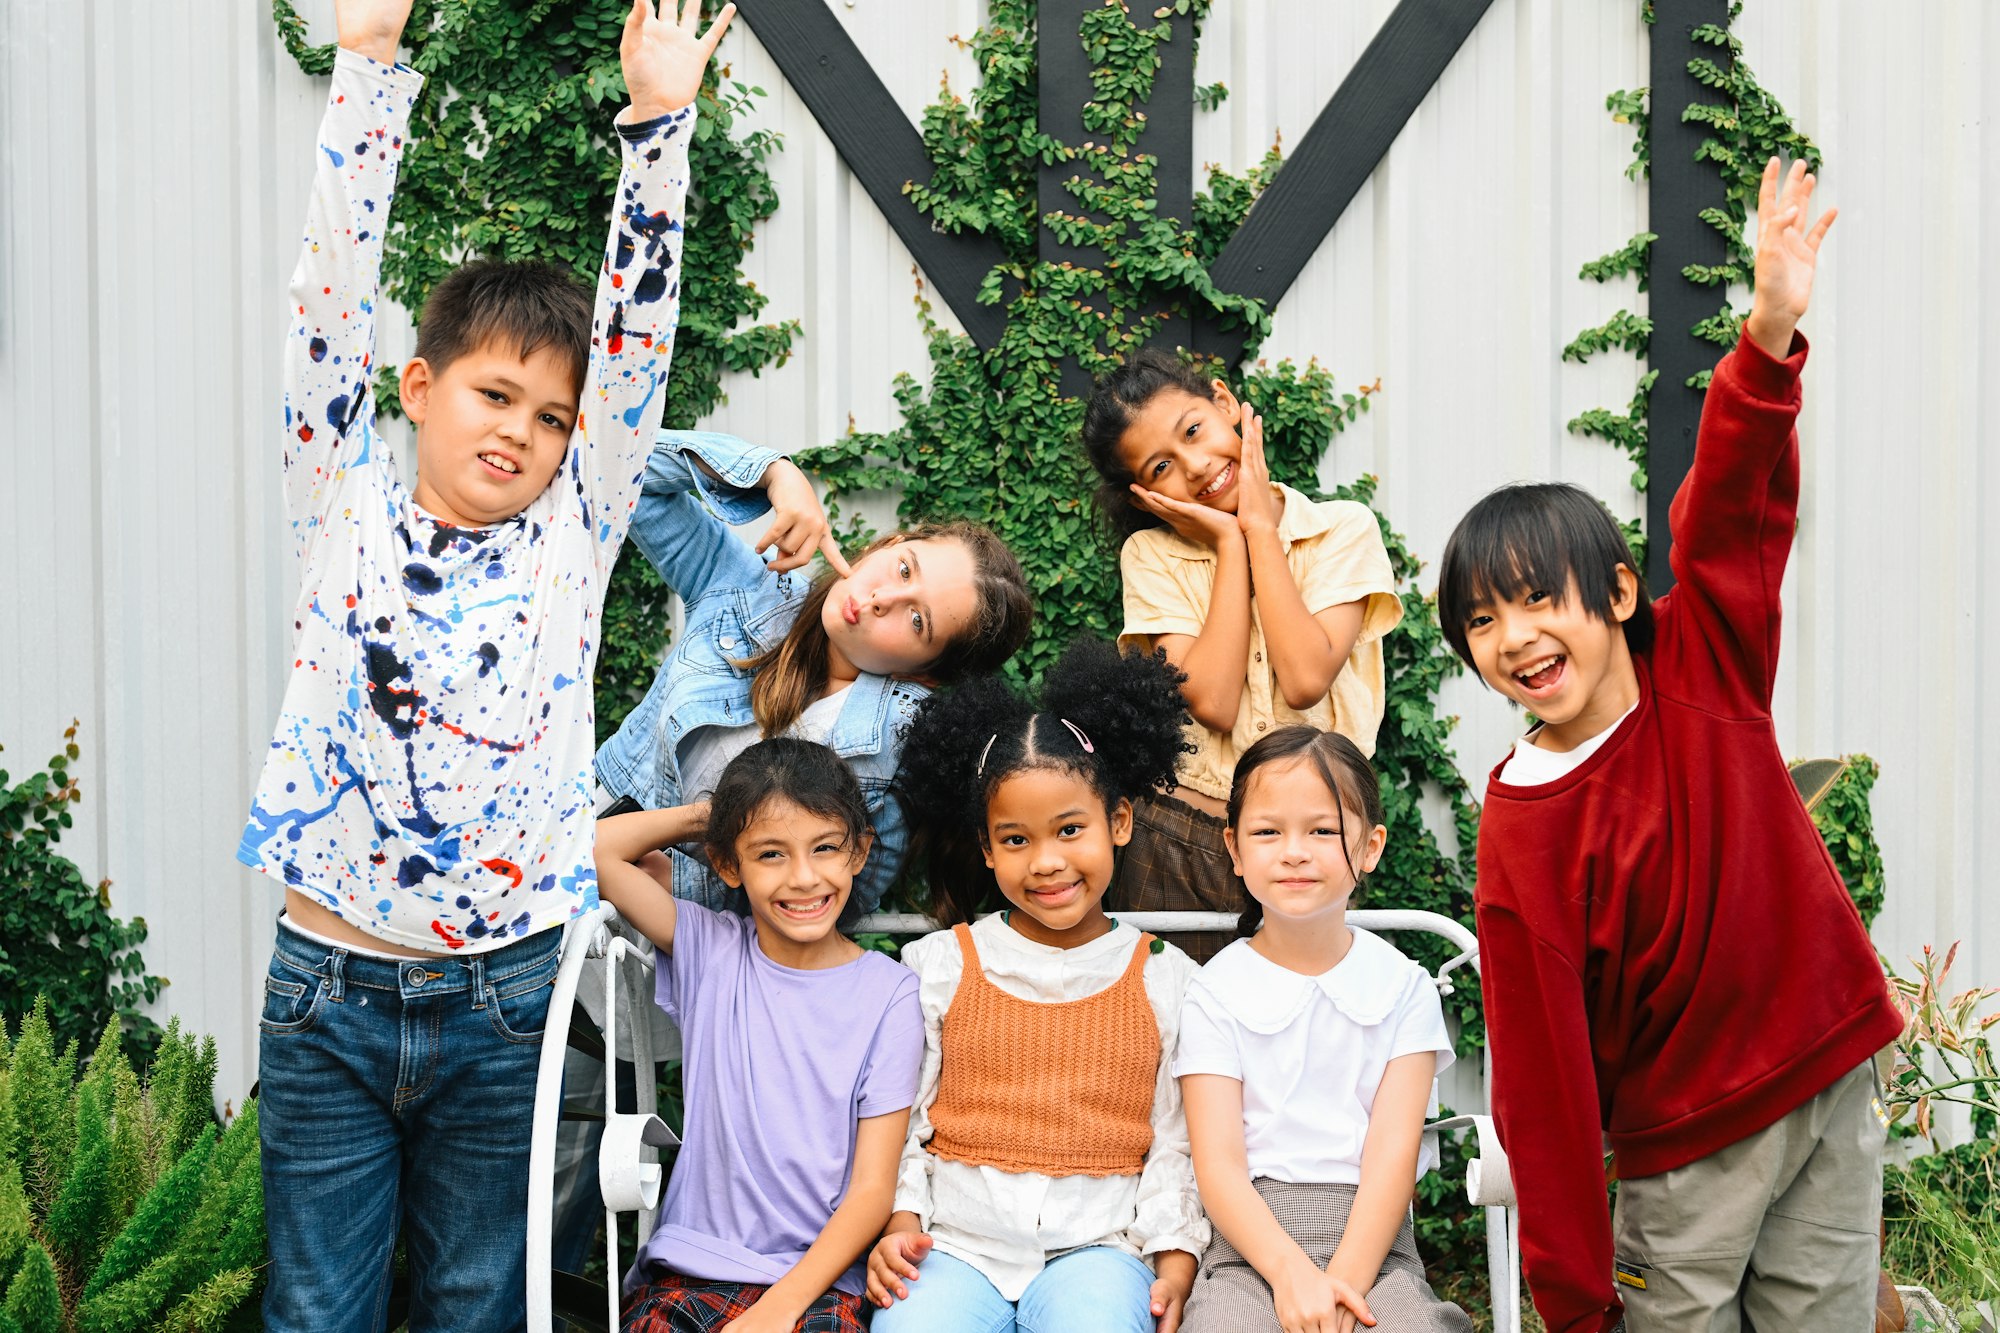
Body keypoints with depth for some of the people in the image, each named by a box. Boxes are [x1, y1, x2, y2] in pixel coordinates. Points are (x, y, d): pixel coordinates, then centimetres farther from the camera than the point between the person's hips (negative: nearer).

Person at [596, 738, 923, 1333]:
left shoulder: (889, 994, 0)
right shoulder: (710, 951, 7)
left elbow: (872, 1188, -3)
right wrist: (711, 813, 7)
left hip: (816, 1278, -2)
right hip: (687, 1266, 2)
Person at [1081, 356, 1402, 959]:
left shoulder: (1345, 529, 0)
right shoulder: (1152, 554, 1)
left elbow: (1305, 680, -16)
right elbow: (1212, 702, -14)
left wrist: (1260, 526, -8)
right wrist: (1230, 540, -9)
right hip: (1179, 842, 0)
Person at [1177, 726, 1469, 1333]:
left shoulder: (1404, 987, 8)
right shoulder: (1217, 993, 5)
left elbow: (1393, 1153, -2)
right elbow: (1218, 1163, -4)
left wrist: (1343, 1282, -17)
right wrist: (1292, 1274, -20)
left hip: (1372, 1241, 0)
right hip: (1252, 1244, 0)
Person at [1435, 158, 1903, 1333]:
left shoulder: (1701, 672, -3)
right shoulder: (1521, 835, -13)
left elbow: (1733, 517, -17)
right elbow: (1540, 1067, -13)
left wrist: (1770, 339, -34)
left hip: (1836, 1080, 3)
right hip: (1687, 1146, -3)